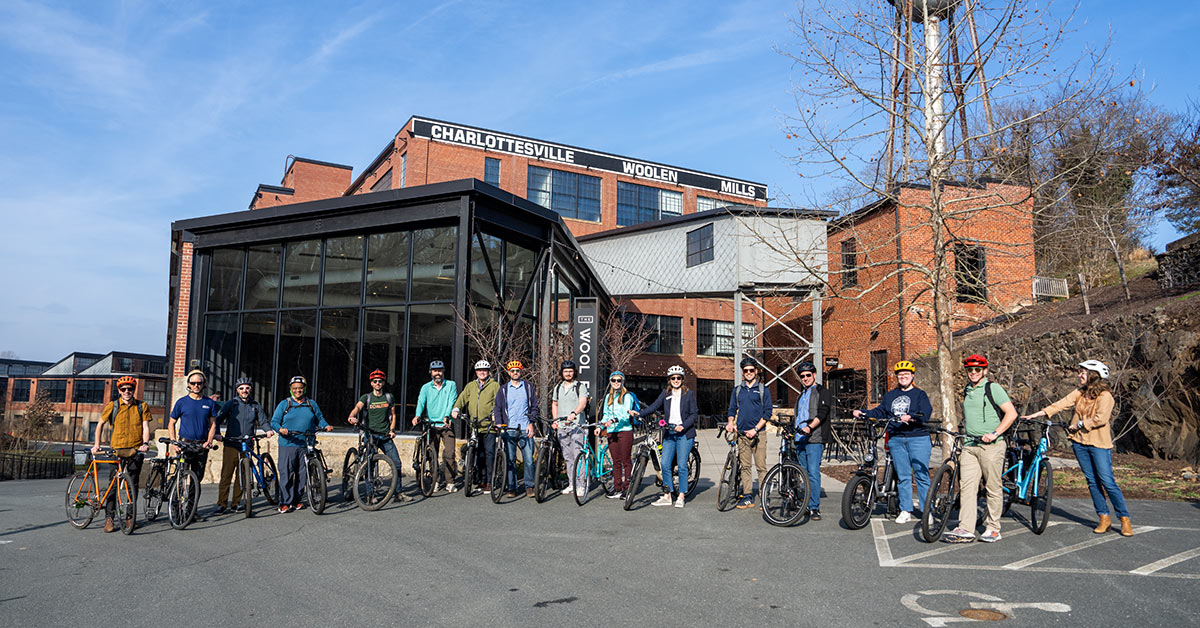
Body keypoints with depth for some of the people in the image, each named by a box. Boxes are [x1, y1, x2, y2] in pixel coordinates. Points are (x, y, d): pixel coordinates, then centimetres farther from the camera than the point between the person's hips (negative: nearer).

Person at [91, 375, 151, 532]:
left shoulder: (142, 406, 6)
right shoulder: (112, 406, 5)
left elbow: (145, 427, 1)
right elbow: (100, 424, 13)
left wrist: (145, 443, -15)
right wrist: (97, 444, 4)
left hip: (135, 450, 0)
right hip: (116, 449, 0)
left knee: (133, 484, 4)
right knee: (113, 483, -3)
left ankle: (130, 516, 14)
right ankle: (109, 517, 2)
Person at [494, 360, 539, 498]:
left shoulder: (528, 387, 10)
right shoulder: (503, 390, 10)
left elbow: (534, 407, 10)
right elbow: (498, 409, 10)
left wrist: (531, 423, -2)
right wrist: (499, 425, -3)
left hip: (525, 429, 0)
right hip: (509, 430, 1)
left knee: (529, 459, -6)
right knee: (510, 460, 0)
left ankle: (529, 487, 2)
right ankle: (511, 488, 7)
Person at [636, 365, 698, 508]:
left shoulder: (689, 394, 2)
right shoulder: (666, 393, 11)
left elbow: (694, 414, -1)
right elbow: (654, 406, 2)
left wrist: (683, 426, -15)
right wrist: (640, 413, -13)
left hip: (684, 433, -3)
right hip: (669, 432, 3)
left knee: (681, 465, -5)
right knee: (665, 464, -1)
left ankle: (681, 497, 5)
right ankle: (667, 496, 9)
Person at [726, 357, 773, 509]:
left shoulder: (763, 389, 3)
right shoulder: (737, 390, 14)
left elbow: (767, 412, -1)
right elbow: (732, 409, 18)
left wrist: (755, 429, -11)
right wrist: (731, 422, -3)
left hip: (758, 434, -3)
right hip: (742, 434, 4)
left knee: (761, 466, -5)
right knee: (745, 466, 5)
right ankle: (747, 498, 9)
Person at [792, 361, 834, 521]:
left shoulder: (822, 392, 0)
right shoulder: (802, 395, 24)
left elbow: (822, 413, -13)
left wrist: (810, 427, -26)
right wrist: (794, 432, 23)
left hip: (814, 439, -7)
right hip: (800, 439, 7)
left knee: (813, 473, -12)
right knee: (803, 473, 8)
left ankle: (814, 508, -10)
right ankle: (805, 505, 13)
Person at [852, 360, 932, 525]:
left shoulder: (920, 394, 3)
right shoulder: (890, 395, 18)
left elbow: (925, 414, -11)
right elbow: (880, 411, 15)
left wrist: (911, 417, -30)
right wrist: (862, 413, -1)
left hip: (918, 438, -4)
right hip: (896, 439, 4)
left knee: (921, 475, -4)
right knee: (902, 476, 6)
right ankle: (906, 510, 13)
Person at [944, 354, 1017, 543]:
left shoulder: (992, 388, -3)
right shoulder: (966, 391, 17)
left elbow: (1011, 413, -10)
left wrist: (995, 433, -17)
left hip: (990, 445, -6)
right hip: (969, 446, 6)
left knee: (993, 488, 1)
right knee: (966, 486, -3)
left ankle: (993, 528, 12)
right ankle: (965, 530, -4)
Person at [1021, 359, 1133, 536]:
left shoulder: (1105, 396, -8)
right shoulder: (1080, 393, 10)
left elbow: (1101, 418, -19)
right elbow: (1061, 404, 3)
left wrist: (1079, 424, -13)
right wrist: (1036, 414, -4)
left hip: (1099, 443, -6)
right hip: (1080, 442, 6)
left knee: (1107, 481, -7)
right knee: (1092, 481, 8)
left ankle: (1125, 519, 6)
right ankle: (1104, 518, 16)